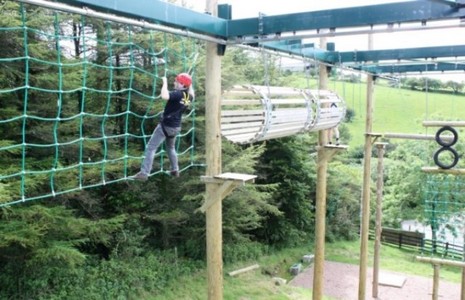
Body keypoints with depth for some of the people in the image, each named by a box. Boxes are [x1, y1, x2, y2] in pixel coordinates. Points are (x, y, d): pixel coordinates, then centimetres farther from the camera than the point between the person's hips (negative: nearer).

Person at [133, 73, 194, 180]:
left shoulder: (178, 94, -22)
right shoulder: (189, 96, 1)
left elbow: (164, 96, -40)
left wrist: (165, 82, -26)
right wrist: (190, 84, 23)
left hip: (166, 125, -8)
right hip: (176, 127, 8)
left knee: (151, 148, -4)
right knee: (170, 147, 29)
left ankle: (144, 173, -9)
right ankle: (175, 170, 34)